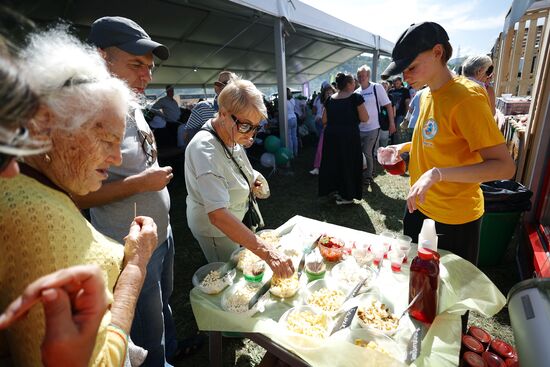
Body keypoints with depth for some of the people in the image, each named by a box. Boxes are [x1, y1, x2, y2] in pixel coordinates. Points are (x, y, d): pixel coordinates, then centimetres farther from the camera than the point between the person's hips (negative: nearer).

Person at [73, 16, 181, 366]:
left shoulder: (135, 110, 3)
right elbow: (72, 196, -24)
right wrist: (140, 183, -27)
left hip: (163, 232, 8)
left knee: (164, 301, 30)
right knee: (148, 330, 15)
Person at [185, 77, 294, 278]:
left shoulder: (232, 136, -6)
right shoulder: (205, 149, -35)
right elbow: (218, 215, -45)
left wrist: (254, 180, -3)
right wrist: (267, 252, -49)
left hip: (235, 219, 8)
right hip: (214, 229, -8)